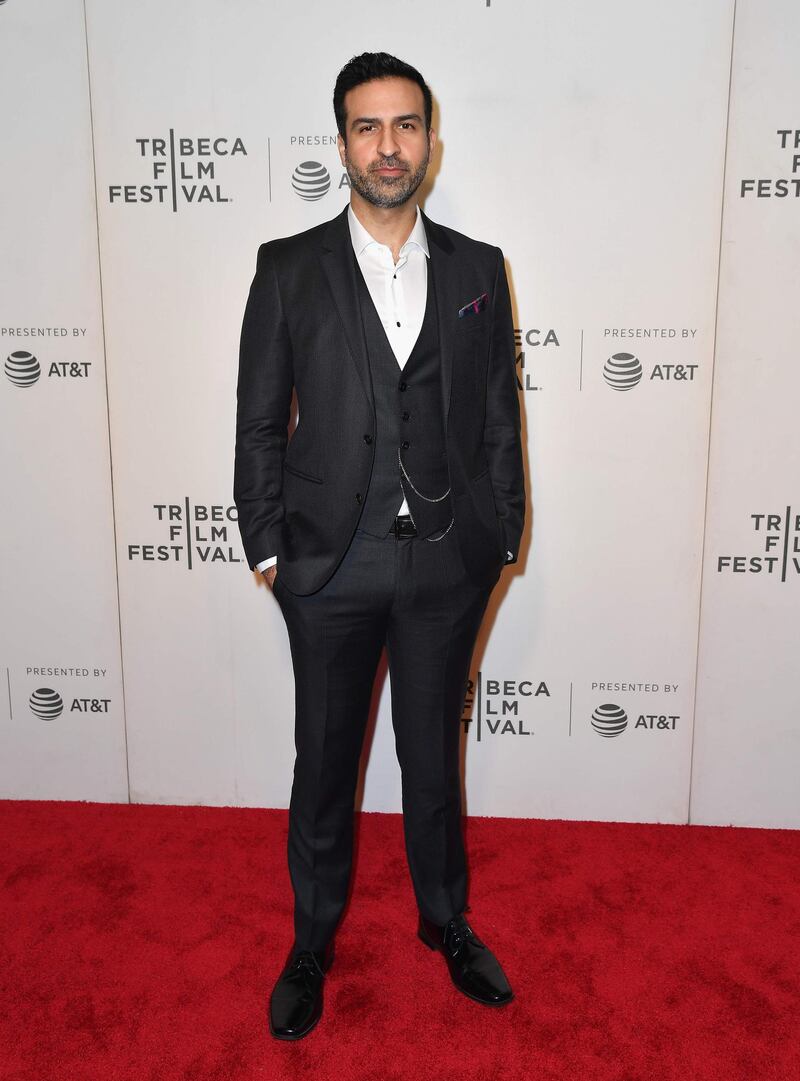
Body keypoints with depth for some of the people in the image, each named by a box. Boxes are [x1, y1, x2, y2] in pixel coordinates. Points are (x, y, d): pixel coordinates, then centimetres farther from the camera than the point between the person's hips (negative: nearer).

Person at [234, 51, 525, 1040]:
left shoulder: (478, 270, 4)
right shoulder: (288, 270, -1)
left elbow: (499, 417, 6)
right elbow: (258, 421, 1)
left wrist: (503, 539, 3)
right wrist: (267, 545, -2)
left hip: (447, 563, 1)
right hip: (330, 564, -1)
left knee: (433, 754, 17)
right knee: (324, 763, 14)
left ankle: (446, 922, 41)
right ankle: (312, 942, 36)